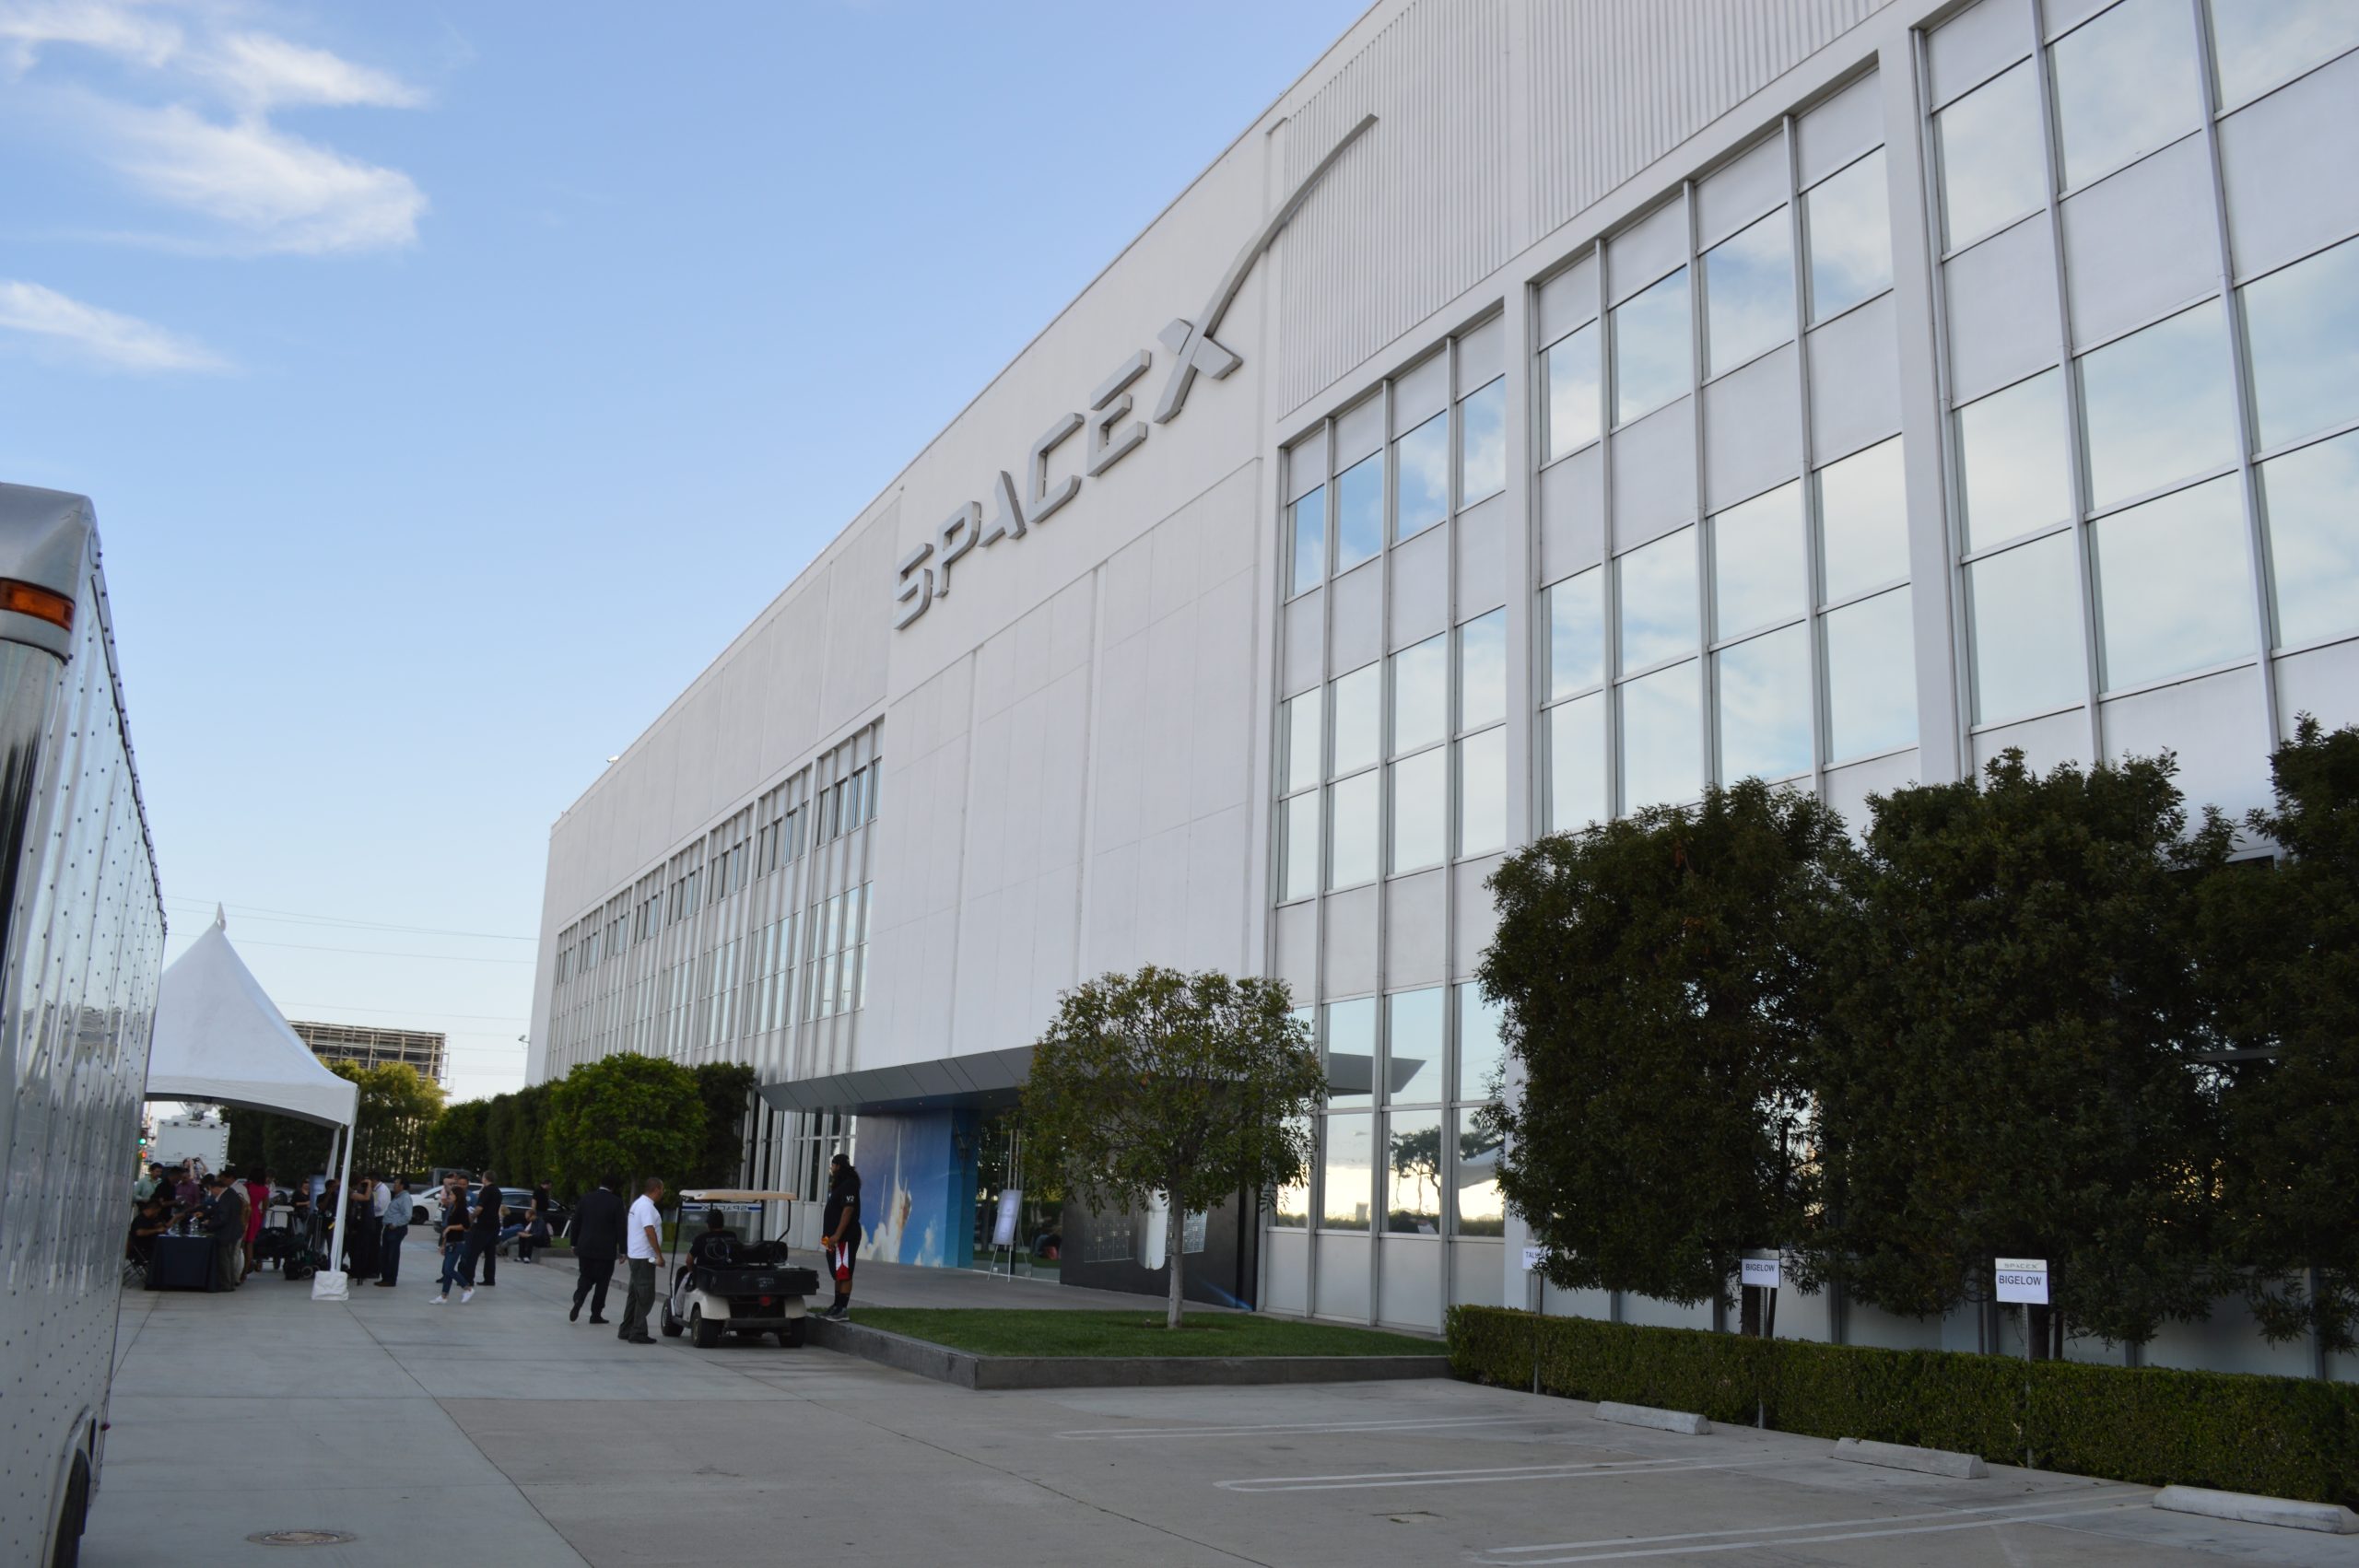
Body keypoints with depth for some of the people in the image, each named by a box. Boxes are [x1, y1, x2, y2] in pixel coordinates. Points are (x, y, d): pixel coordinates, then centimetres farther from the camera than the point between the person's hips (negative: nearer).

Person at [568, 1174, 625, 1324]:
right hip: (605, 1250, -3)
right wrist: (623, 1250, -3)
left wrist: (574, 1244, 17)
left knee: (586, 1277, 16)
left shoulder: (586, 1199, 4)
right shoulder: (616, 1202, -8)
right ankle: (596, 1314, 10)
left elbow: (576, 1223, 8)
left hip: (585, 1248, 3)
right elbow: (621, 1228, -9)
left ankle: (578, 1299, -11)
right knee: (602, 1282, 8)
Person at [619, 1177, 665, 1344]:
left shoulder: (638, 1203, 15)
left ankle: (626, 1331, 22)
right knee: (646, 1296, -6)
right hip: (644, 1257, -11)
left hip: (635, 1255, 11)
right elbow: (650, 1231, -23)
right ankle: (637, 1333, -5)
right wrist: (659, 1255, -21)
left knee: (635, 1294, 17)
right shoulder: (647, 1206, -17)